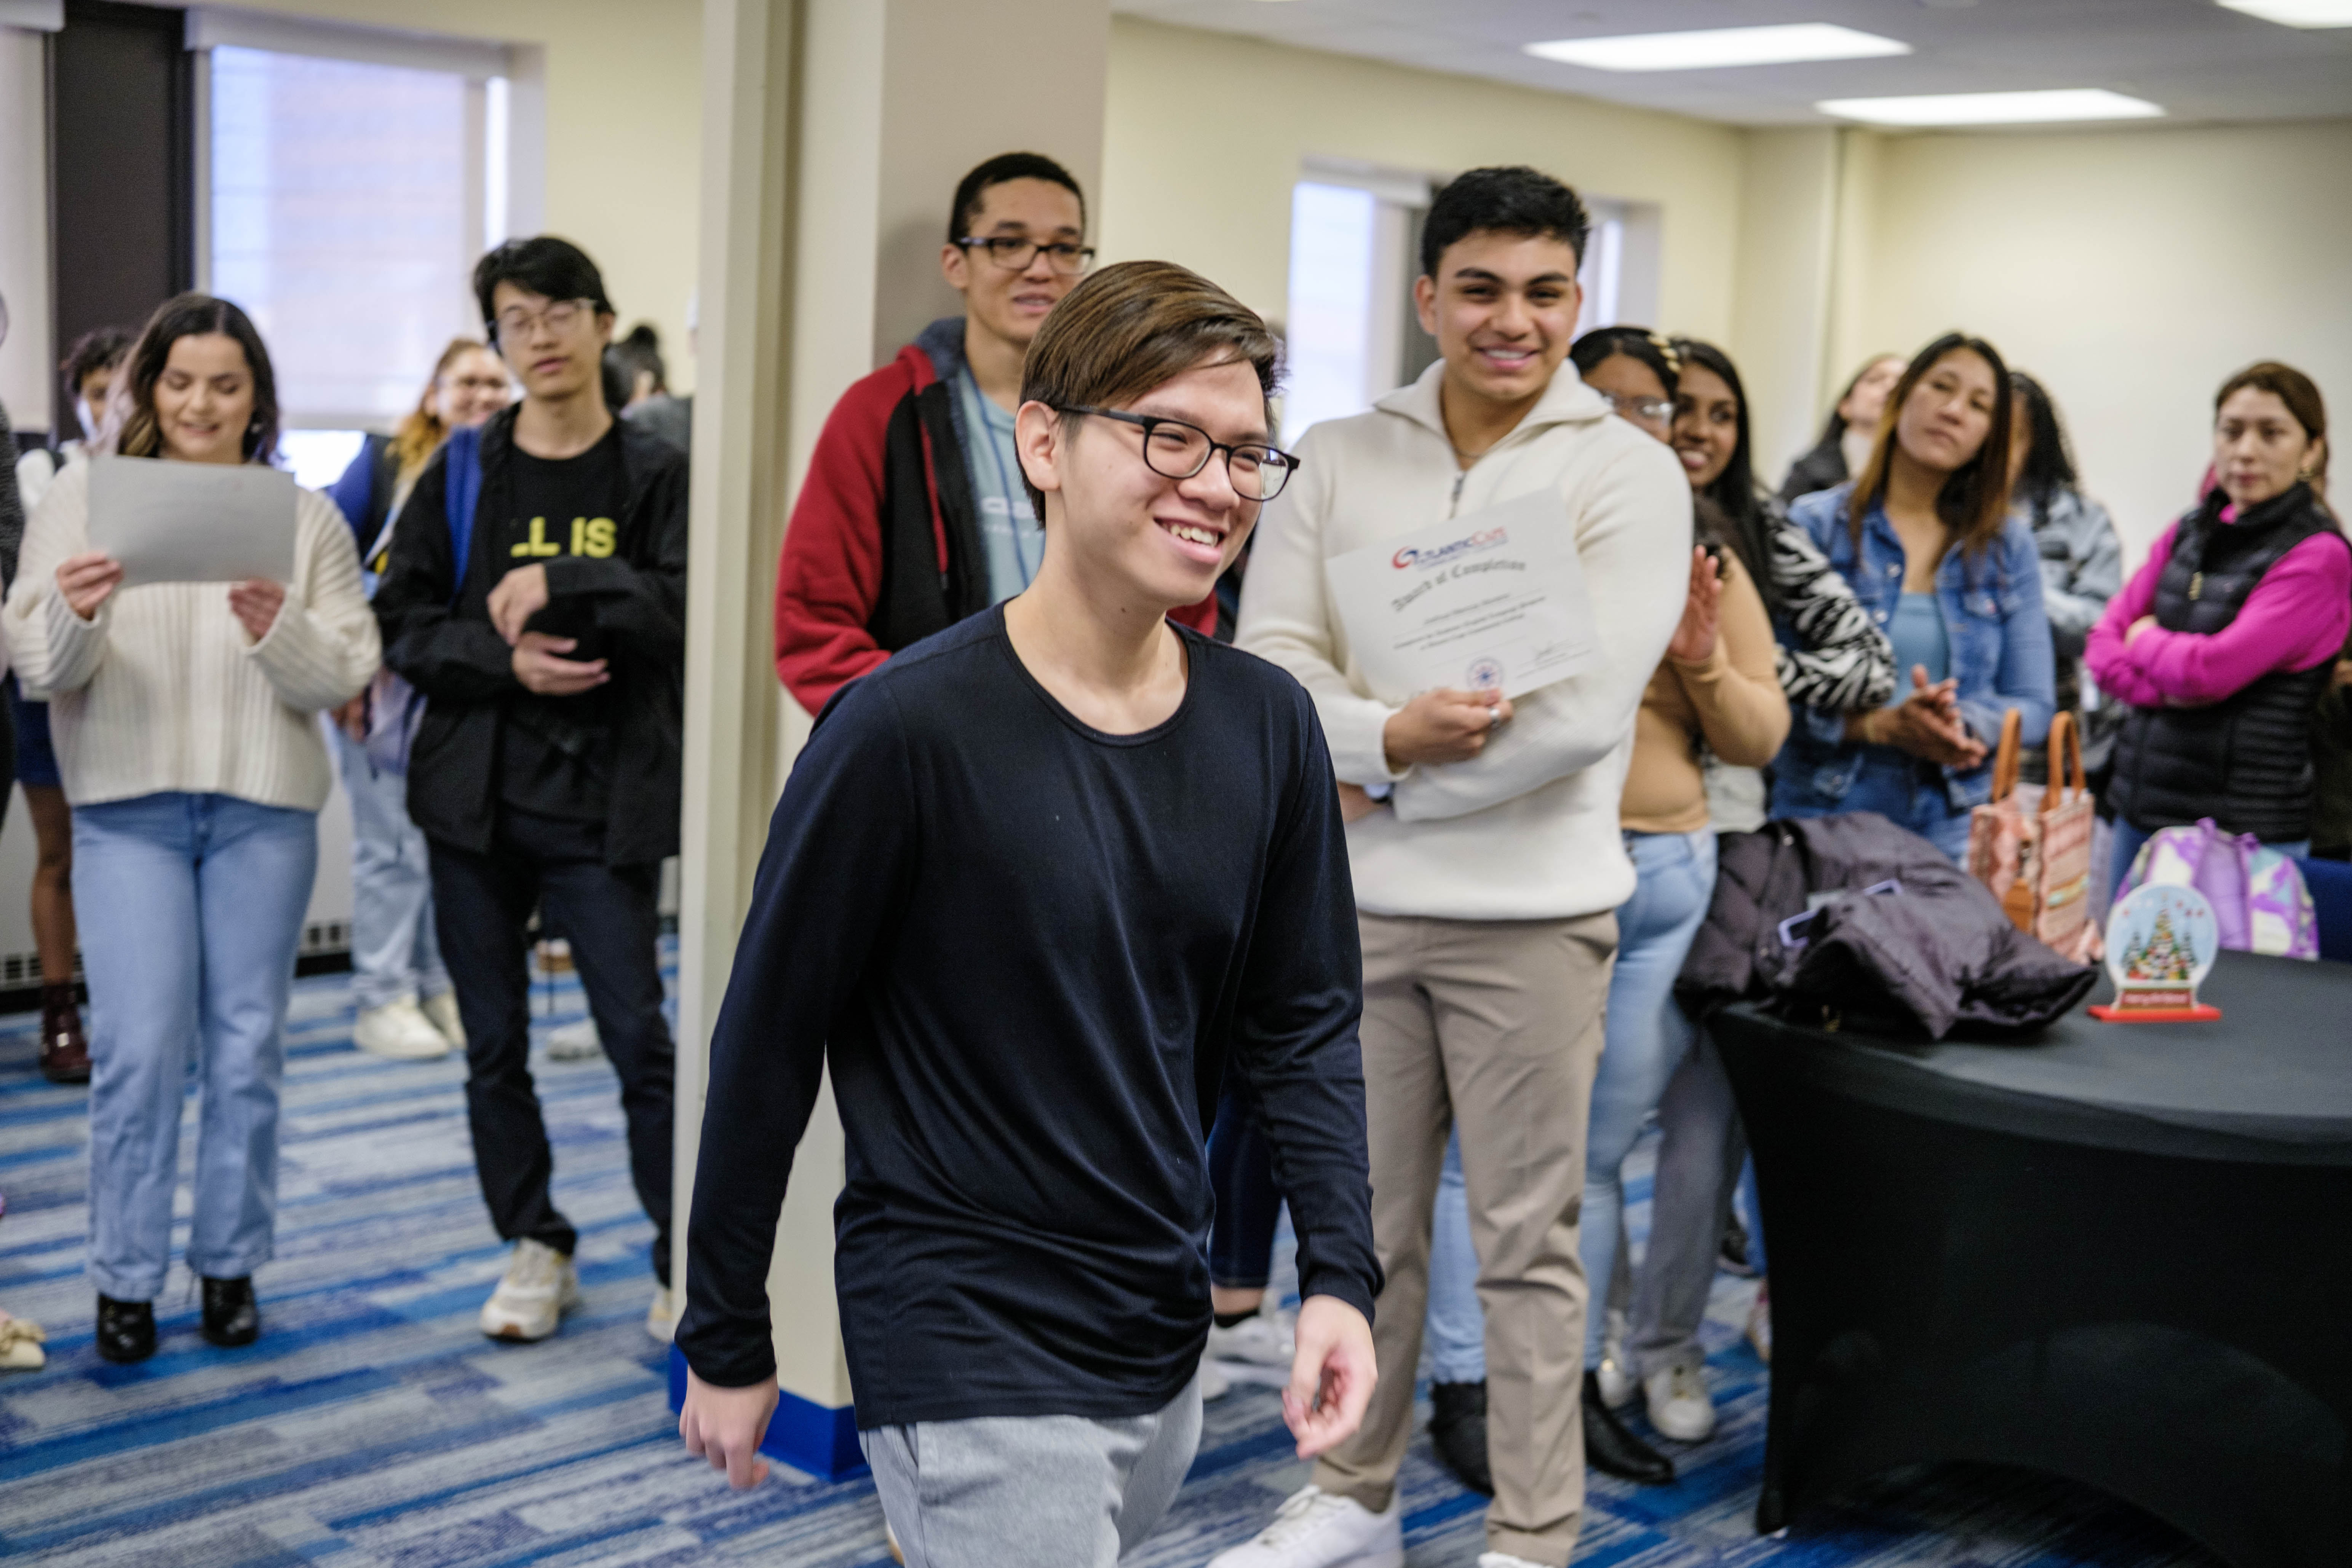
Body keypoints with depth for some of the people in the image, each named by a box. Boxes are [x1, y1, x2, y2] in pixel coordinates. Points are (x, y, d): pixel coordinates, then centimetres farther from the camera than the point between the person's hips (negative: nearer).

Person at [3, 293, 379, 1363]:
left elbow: (346, 681, 1)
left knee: (246, 1045, 6)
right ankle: (126, 1278, 9)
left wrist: (278, 632, -18)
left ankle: (231, 1264, 19)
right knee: (138, 1046, -5)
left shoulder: (306, 517, 8)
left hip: (265, 805, 1)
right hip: (127, 804, -1)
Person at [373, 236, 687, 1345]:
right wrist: (503, 658, -12)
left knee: (641, 1038, -4)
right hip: (474, 794, 3)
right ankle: (537, 1251, 25)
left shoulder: (655, 474, 1)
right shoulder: (461, 473, 7)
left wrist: (560, 580, -21)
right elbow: (401, 622, 3)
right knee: (494, 1043, 10)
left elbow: (688, 607, -13)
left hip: (602, 800, -3)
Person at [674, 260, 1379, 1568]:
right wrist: (726, 1339, -3)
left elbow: (1304, 1019, 7)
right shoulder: (909, 726, -18)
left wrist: (1341, 1274, -5)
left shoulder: (1269, 723, -1)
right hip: (971, 1354, -6)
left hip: (1168, 1346, 6)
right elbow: (769, 1040, -10)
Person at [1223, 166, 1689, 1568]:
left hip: (1531, 912, -4)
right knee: (1367, 1217, 16)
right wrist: (1389, 733, -20)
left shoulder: (1628, 473, -5)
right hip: (1357, 907, 4)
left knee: (1528, 1239, 6)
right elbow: (1269, 656, -2)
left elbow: (1586, 710, -15)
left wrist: (1383, 780, -10)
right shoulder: (1341, 458, 6)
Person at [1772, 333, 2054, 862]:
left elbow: (2034, 706, 8)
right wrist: (1877, 726, -19)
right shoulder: (1813, 525, 2)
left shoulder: (2009, 547, 10)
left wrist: (1962, 724, -13)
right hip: (1820, 820, -2)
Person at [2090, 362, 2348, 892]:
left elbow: (2212, 671, -18)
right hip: (2141, 809, 6)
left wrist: (2146, 638, 1)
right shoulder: (2188, 534, 10)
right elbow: (2104, 646, 7)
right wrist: (2166, 689, -11)